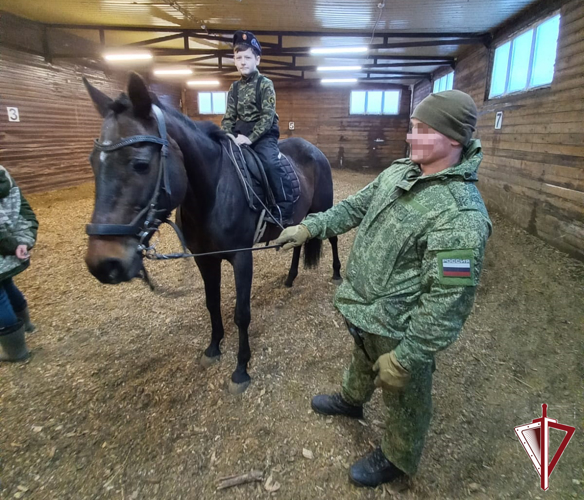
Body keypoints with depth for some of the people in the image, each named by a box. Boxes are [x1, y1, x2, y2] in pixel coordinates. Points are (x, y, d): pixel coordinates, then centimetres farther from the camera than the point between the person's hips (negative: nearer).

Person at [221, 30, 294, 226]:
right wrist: (227, 137, -8)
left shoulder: (265, 84, -3)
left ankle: (285, 214, -26)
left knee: (271, 163, -30)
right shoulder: (234, 88, 12)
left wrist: (251, 138, -23)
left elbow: (268, 116, -13)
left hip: (264, 134, -6)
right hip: (241, 134, 6)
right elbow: (229, 117, 11)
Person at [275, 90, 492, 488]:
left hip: (399, 329, -8)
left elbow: (446, 302, -28)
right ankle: (352, 399, 65)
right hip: (365, 311, 8)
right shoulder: (398, 172, -4)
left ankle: (397, 459, 48)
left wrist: (405, 357, -22)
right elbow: (356, 207, 8)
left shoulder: (460, 215, -31)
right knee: (362, 358, 34)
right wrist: (309, 227, 0)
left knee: (404, 398, 20)